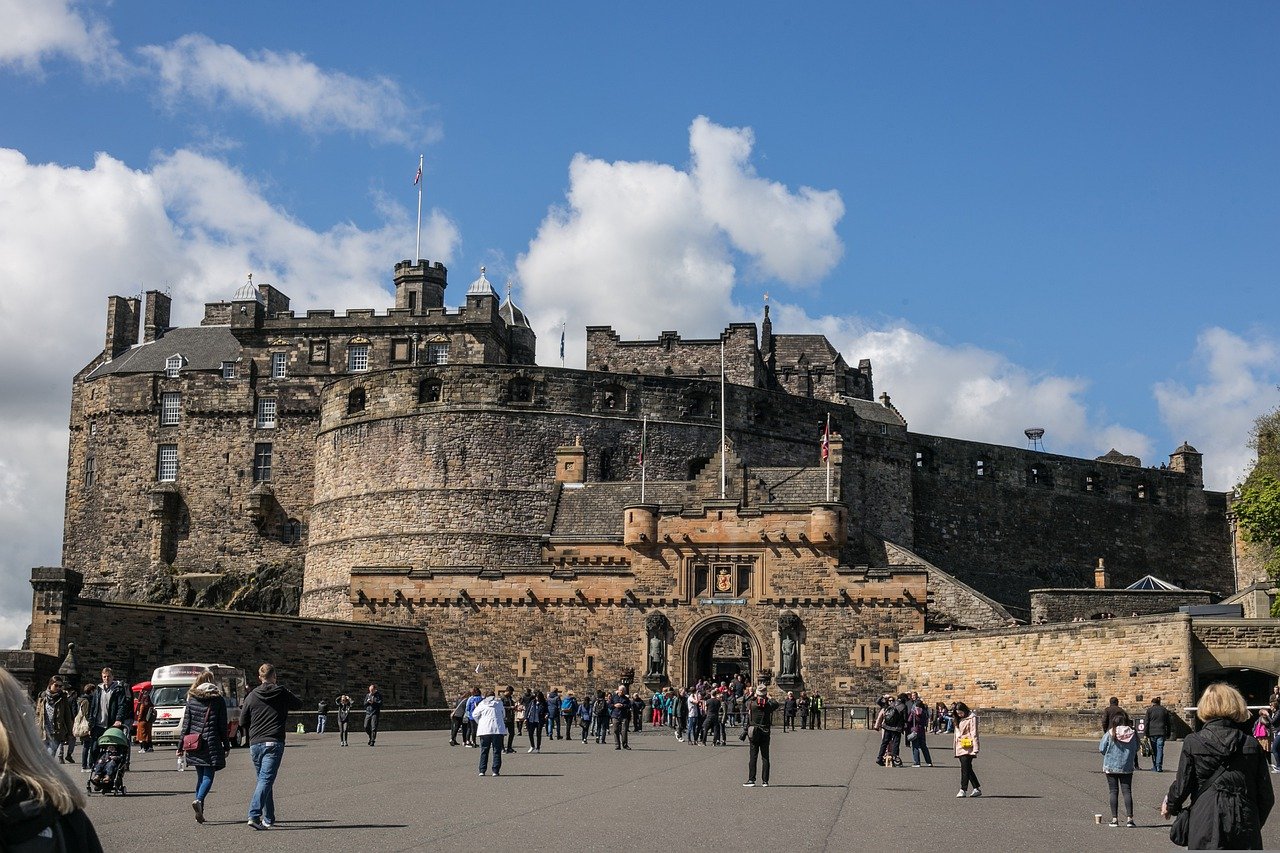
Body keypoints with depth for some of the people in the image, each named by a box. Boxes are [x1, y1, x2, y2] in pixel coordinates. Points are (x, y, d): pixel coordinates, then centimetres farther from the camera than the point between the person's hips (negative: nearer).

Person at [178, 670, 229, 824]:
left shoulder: (191, 699, 5)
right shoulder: (219, 700, -1)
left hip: (194, 745, 3)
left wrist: (180, 746, 8)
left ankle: (200, 812, 12)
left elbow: (185, 724, 4)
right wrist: (226, 746, 6)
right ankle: (199, 800, -28)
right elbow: (223, 726, 0)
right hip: (212, 743, -3)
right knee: (208, 775, -1)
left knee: (200, 776, 13)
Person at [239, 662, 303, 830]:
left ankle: (268, 818, 21)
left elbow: (242, 722, 7)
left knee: (263, 779, 16)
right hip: (274, 742, -3)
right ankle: (254, 815, -25)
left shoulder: (252, 696, 4)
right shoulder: (282, 693, 1)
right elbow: (298, 704, 19)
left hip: (255, 744, 3)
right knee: (266, 779, -9)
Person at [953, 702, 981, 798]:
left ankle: (963, 790, -12)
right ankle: (976, 789, 18)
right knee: (967, 768, 10)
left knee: (965, 768, -11)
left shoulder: (971, 718, -7)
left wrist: (975, 749, -16)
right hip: (960, 747, 8)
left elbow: (974, 734, -11)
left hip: (968, 747, -8)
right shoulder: (958, 719, 18)